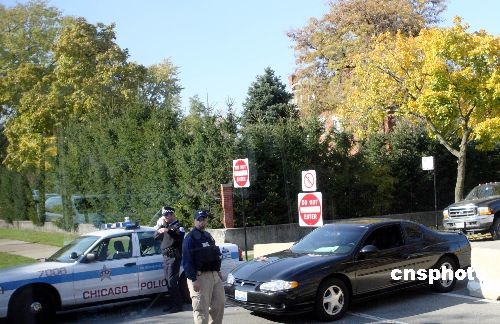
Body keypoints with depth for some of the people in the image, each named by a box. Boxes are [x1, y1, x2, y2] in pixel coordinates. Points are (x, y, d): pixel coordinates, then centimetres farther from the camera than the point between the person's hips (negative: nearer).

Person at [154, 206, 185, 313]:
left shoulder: (177, 226, -8)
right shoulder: (165, 226, 18)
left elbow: (180, 236, -28)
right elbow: (156, 236, 14)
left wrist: (168, 231, -42)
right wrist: (159, 226, 0)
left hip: (174, 257, -8)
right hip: (166, 257, 8)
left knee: (172, 281, -10)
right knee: (168, 281, 10)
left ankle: (178, 305, -5)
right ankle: (172, 303, 18)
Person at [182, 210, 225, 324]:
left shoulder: (208, 236, 16)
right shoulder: (190, 238, -9)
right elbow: (186, 261, -15)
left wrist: (218, 271, 20)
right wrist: (193, 279, -21)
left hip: (214, 275, 8)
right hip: (200, 277, -8)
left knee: (219, 303, 13)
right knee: (201, 308, -6)